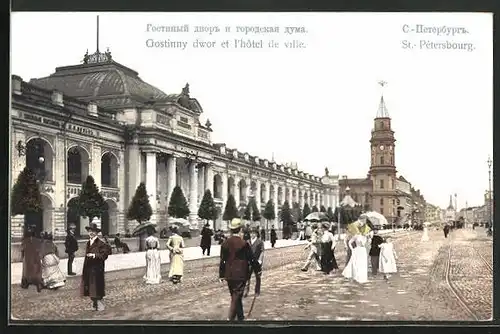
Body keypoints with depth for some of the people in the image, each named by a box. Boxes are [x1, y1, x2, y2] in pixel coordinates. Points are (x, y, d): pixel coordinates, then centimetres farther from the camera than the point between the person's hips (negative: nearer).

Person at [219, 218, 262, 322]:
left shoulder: (225, 243, 1)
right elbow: (252, 259, -6)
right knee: (236, 297, -2)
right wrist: (258, 269, 9)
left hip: (229, 275, 6)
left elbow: (222, 260, 6)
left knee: (235, 297, 17)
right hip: (240, 275, -6)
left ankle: (240, 318, 30)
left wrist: (221, 275, 13)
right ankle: (230, 318, -9)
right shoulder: (244, 244, -14)